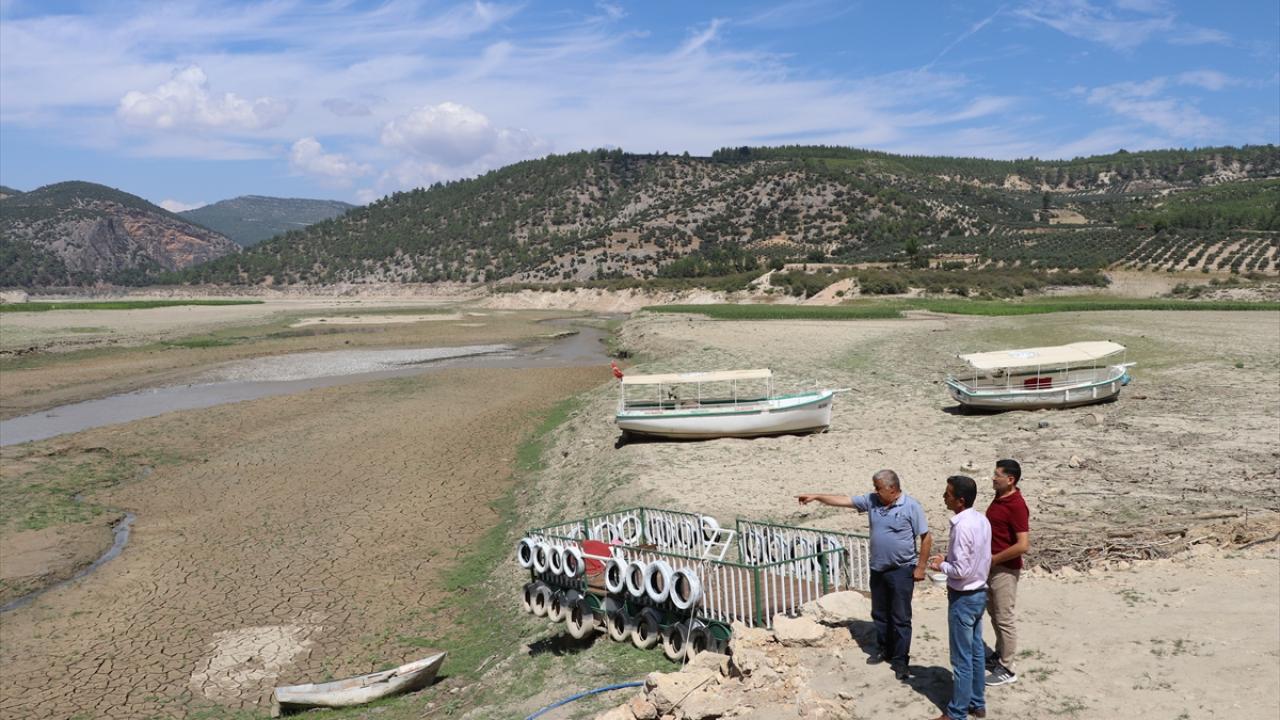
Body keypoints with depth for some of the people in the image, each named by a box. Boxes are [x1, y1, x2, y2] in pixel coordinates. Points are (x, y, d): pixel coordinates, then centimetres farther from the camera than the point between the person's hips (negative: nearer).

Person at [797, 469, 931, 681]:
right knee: (879, 614, 16)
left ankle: (900, 660, 10)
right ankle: (883, 649, 33)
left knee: (900, 617, 1)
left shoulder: (911, 507, -15)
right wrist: (816, 496, -2)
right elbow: (843, 500, 3)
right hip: (878, 569, 6)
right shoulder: (872, 501, 0)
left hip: (902, 570, -6)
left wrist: (920, 567, -12)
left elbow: (926, 538, -11)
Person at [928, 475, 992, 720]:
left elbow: (961, 571, -26)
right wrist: (949, 560, 10)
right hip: (979, 592, 9)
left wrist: (941, 565, -8)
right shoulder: (982, 520, 2)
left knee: (962, 659, 1)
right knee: (976, 652, 19)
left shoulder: (962, 527, -26)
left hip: (963, 598, -9)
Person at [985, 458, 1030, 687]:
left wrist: (993, 559, -19)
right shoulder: (999, 498, 6)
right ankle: (999, 654, 36)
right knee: (993, 613, 21)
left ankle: (1006, 670, 11)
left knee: (1004, 619, 0)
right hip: (992, 565, 9)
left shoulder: (1016, 506, -23)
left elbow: (1023, 545, -27)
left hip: (1005, 569, -9)